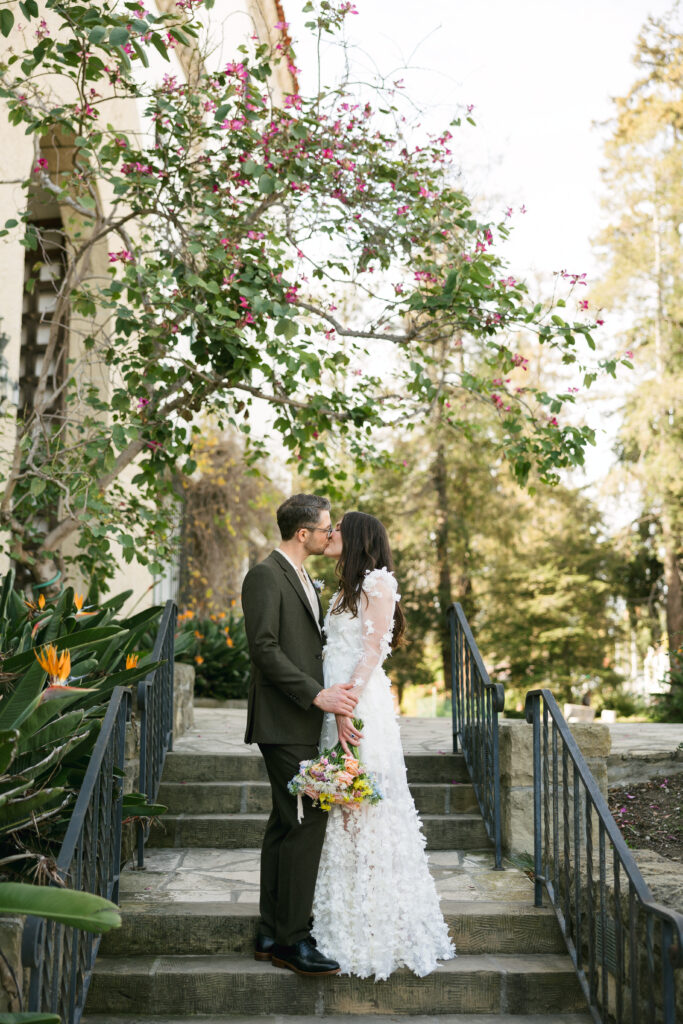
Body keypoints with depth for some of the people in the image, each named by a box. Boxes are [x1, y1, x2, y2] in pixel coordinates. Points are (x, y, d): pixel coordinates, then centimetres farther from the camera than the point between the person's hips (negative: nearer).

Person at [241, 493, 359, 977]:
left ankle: (271, 935, 18)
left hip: (302, 723, 10)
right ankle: (293, 939, -4)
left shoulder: (304, 579, 20)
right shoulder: (265, 576, -10)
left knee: (286, 825, 11)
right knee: (307, 821, -11)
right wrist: (317, 694, -20)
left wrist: (330, 690, 13)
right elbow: (265, 650, -18)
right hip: (283, 723, -10)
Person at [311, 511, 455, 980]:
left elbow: (372, 650, -12)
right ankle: (348, 927, 14)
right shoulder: (347, 590, 22)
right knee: (341, 813, 7)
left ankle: (379, 933, 4)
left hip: (362, 708, -8)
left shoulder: (378, 581, -4)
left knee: (365, 812, -5)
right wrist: (335, 703, 8)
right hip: (338, 708, 8)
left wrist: (348, 704, -19)